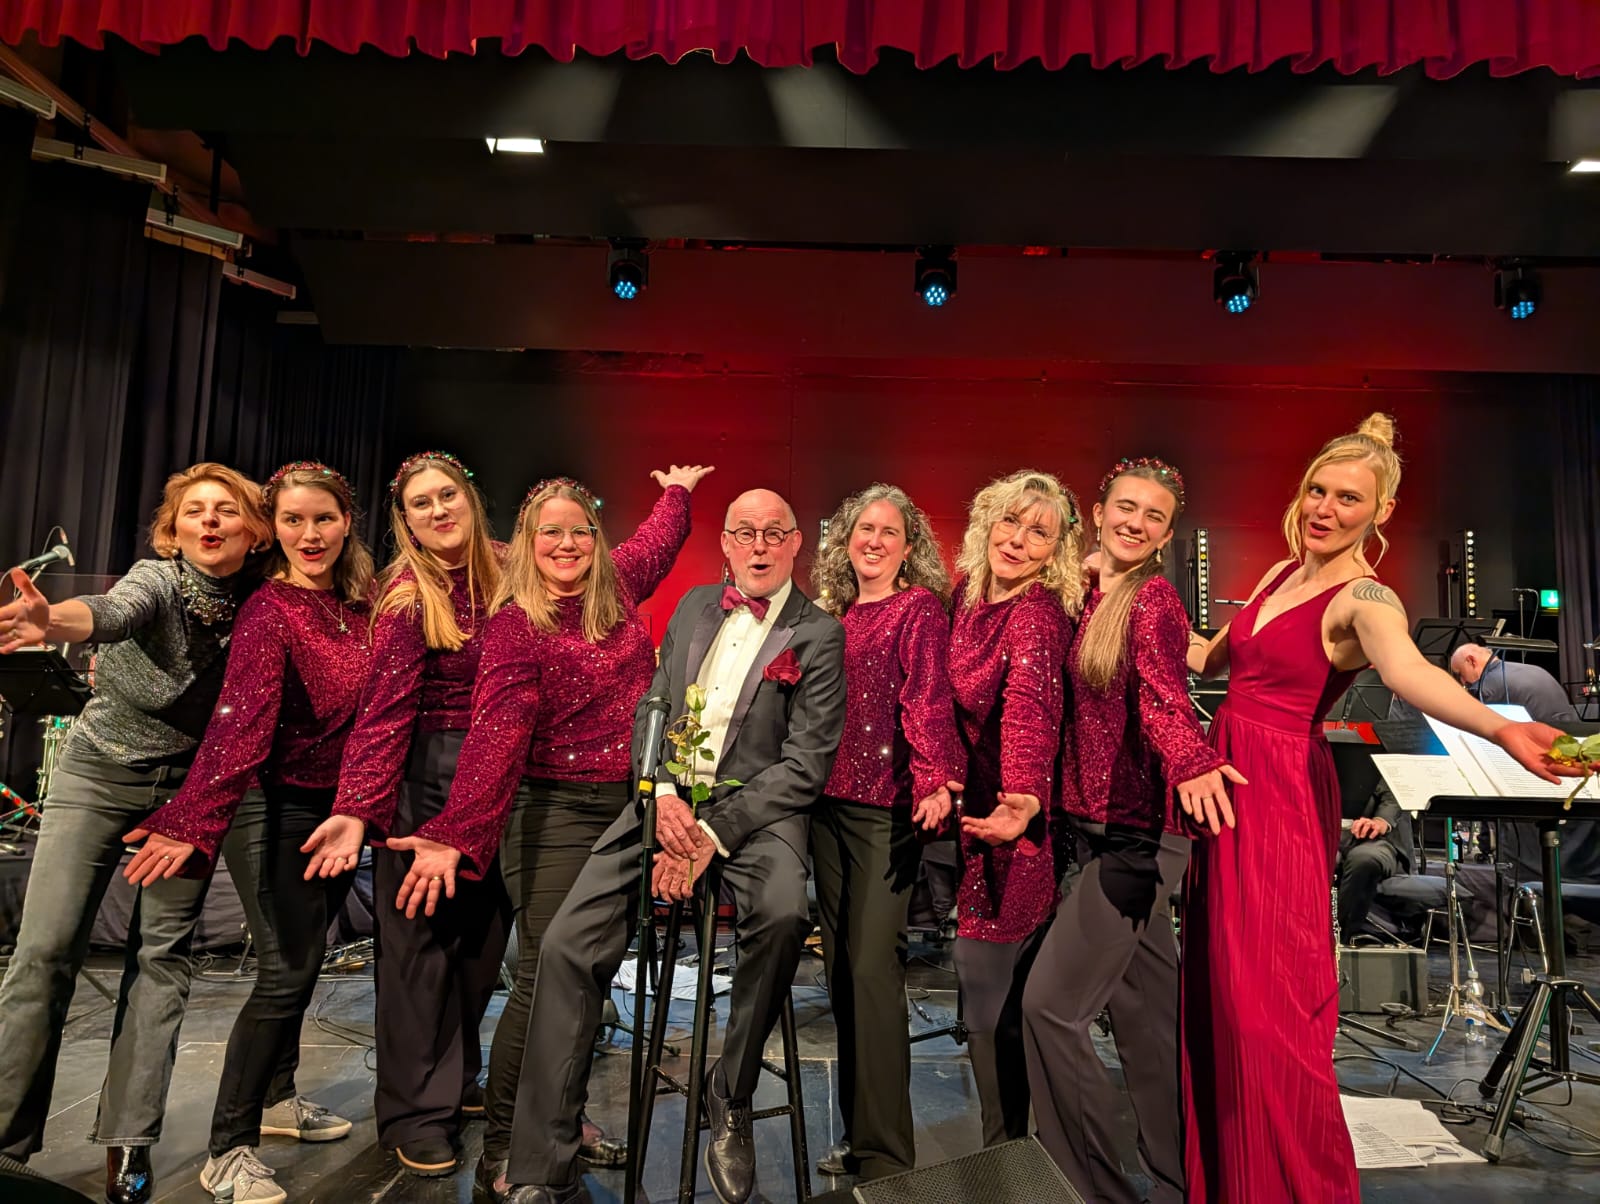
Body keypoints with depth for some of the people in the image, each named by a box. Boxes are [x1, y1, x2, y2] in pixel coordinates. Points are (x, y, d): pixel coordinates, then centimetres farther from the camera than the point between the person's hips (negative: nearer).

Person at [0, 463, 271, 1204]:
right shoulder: (158, 579, -18)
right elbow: (115, 614, -41)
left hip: (188, 786, 2)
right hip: (99, 773, -2)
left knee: (162, 953, 1)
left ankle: (129, 1141, 9)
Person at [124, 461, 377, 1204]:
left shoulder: (356, 603, 1)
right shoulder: (269, 611, -18)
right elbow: (239, 723, -32)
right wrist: (191, 823, -42)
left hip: (337, 805, 7)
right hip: (275, 807, -6)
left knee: (302, 958, 18)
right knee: (287, 971, -7)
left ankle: (276, 1097, 37)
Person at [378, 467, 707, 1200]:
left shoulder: (617, 588, 4)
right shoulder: (516, 626, -13)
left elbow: (660, 538, 27)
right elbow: (495, 737, -25)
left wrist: (678, 491, 44)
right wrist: (455, 835, -36)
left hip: (629, 810, 6)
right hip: (556, 816, -6)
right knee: (545, 978, -2)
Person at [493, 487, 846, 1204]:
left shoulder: (819, 634, 0)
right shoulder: (694, 607, 16)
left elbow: (806, 764, -7)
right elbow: (651, 708, 14)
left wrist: (713, 835, -16)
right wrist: (664, 794, -6)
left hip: (755, 808, -4)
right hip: (668, 799, 4)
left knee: (783, 913, -35)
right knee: (566, 943, -12)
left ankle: (730, 1099, -7)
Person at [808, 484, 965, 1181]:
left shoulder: (920, 607, -3)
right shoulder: (832, 613, 14)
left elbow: (929, 697, -16)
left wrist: (936, 780, -29)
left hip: (886, 807, -7)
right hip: (828, 802, 7)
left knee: (872, 969, -7)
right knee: (840, 967, 12)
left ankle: (885, 1156, 7)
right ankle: (858, 1135, 27)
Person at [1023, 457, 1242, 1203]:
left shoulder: (1152, 597, -11)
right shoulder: (1090, 597, 11)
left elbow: (1161, 690, -28)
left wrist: (1191, 764, -45)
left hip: (1139, 832, -8)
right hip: (1100, 826, 8)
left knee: (1050, 1003, -7)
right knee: (1146, 1009, 16)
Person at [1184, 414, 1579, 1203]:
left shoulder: (1364, 598, -12)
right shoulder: (1282, 575, 11)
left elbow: (1408, 671, -33)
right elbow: (1208, 659, 19)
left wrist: (1500, 728, -53)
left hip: (1282, 797, -7)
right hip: (1227, 784, 7)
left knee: (1268, 1005, -2)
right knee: (1219, 990, 15)